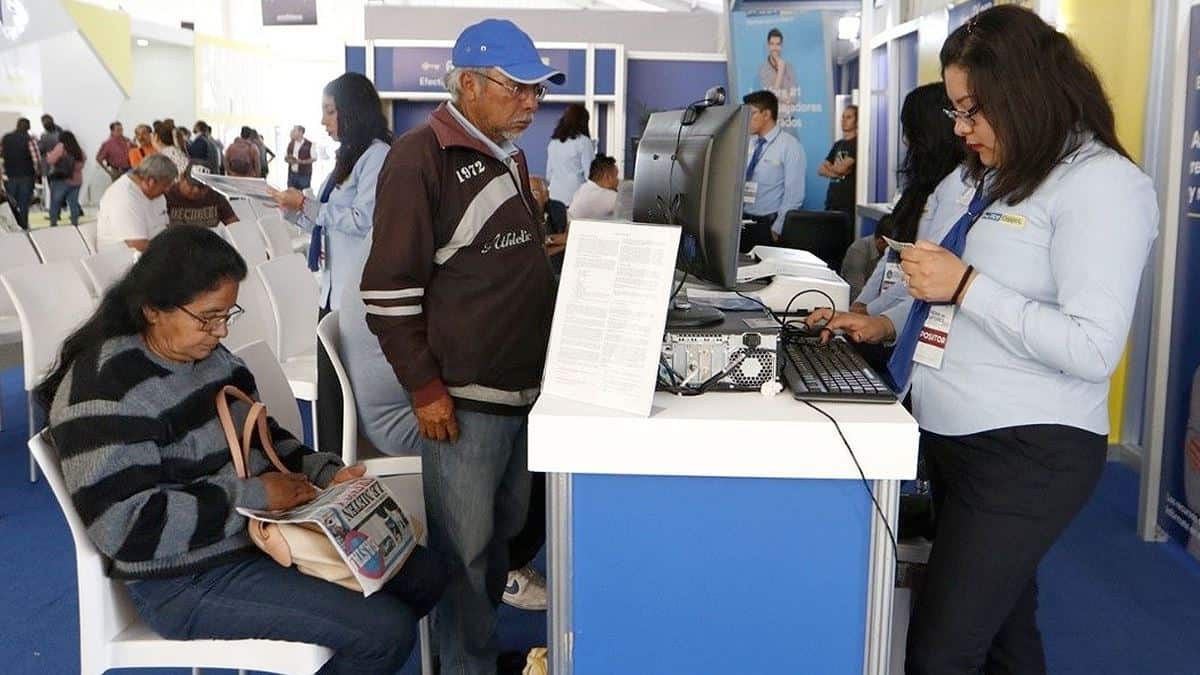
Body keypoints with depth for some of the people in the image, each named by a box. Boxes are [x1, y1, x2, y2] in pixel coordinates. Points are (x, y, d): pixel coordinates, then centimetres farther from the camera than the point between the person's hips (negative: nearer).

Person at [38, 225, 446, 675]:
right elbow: (126, 526, -27)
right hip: (186, 580, -9)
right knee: (387, 633, -18)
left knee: (424, 577, 10)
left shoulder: (210, 355, 3)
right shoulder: (104, 389, -21)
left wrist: (327, 473, -2)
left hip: (265, 531, 9)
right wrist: (255, 496, -25)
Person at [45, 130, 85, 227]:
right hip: (76, 181, 5)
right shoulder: (79, 151, 11)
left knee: (54, 204, 4)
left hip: (62, 180, -5)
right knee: (74, 204, 9)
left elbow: (50, 160, -10)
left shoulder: (61, 147, -7)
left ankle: (53, 224, 1)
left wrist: (48, 155, 9)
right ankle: (75, 224, 7)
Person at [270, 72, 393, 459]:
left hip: (363, 295, -9)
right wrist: (292, 209, 9)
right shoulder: (349, 158, 19)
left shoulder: (377, 155, -9)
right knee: (331, 394, 10)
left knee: (370, 399, -8)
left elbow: (362, 220, -18)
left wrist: (306, 205, -9)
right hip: (336, 292, 9)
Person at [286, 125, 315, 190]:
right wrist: (288, 159, -8)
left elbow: (314, 158, -4)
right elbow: (286, 157, 17)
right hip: (292, 174, 5)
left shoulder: (309, 144, -6)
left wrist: (301, 161, -17)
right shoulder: (290, 144, 10)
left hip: (304, 175, -5)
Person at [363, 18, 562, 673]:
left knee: (504, 533, 20)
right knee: (464, 551, 3)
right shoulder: (420, 157, -12)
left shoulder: (510, 155, 13)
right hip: (463, 397, -8)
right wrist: (425, 389, -16)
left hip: (525, 385, 8)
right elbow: (389, 289, -15)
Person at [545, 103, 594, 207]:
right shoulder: (583, 142, -7)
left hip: (555, 196, 5)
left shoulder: (553, 142, 9)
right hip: (575, 197, -5)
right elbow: (590, 174, -8)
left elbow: (548, 175, 14)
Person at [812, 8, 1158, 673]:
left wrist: (964, 284, -21)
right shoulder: (991, 177, 14)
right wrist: (892, 327, 11)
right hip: (951, 438, 8)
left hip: (1027, 452, -8)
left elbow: (1092, 349, -21)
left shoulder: (1102, 182, -12)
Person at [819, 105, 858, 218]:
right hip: (832, 199, 7)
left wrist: (829, 167, 6)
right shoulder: (838, 144, 17)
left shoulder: (858, 144, -6)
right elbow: (820, 170, 10)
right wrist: (836, 172, -8)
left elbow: (841, 168, -14)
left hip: (848, 201, -7)